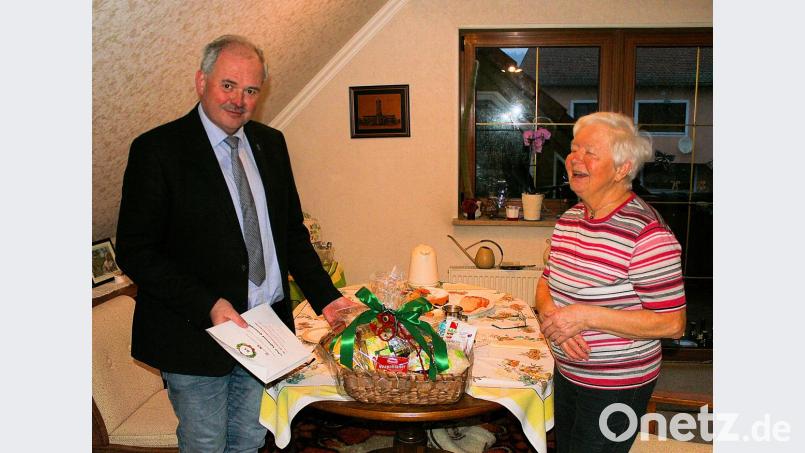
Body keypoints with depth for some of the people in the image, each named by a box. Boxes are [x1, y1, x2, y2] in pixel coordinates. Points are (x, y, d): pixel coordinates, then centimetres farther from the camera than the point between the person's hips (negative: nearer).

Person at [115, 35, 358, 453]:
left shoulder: (270, 143, 6)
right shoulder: (156, 149, -12)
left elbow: (293, 230, 12)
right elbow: (134, 252, -13)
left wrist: (324, 296, 1)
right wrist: (207, 306, -22)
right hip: (195, 335, -5)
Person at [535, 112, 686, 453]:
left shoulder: (646, 233, -23)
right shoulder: (569, 219, 1)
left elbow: (672, 324, -23)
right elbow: (547, 282, 10)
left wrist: (585, 315, -28)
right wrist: (550, 313, -14)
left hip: (617, 389, -7)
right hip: (566, 374, 7)